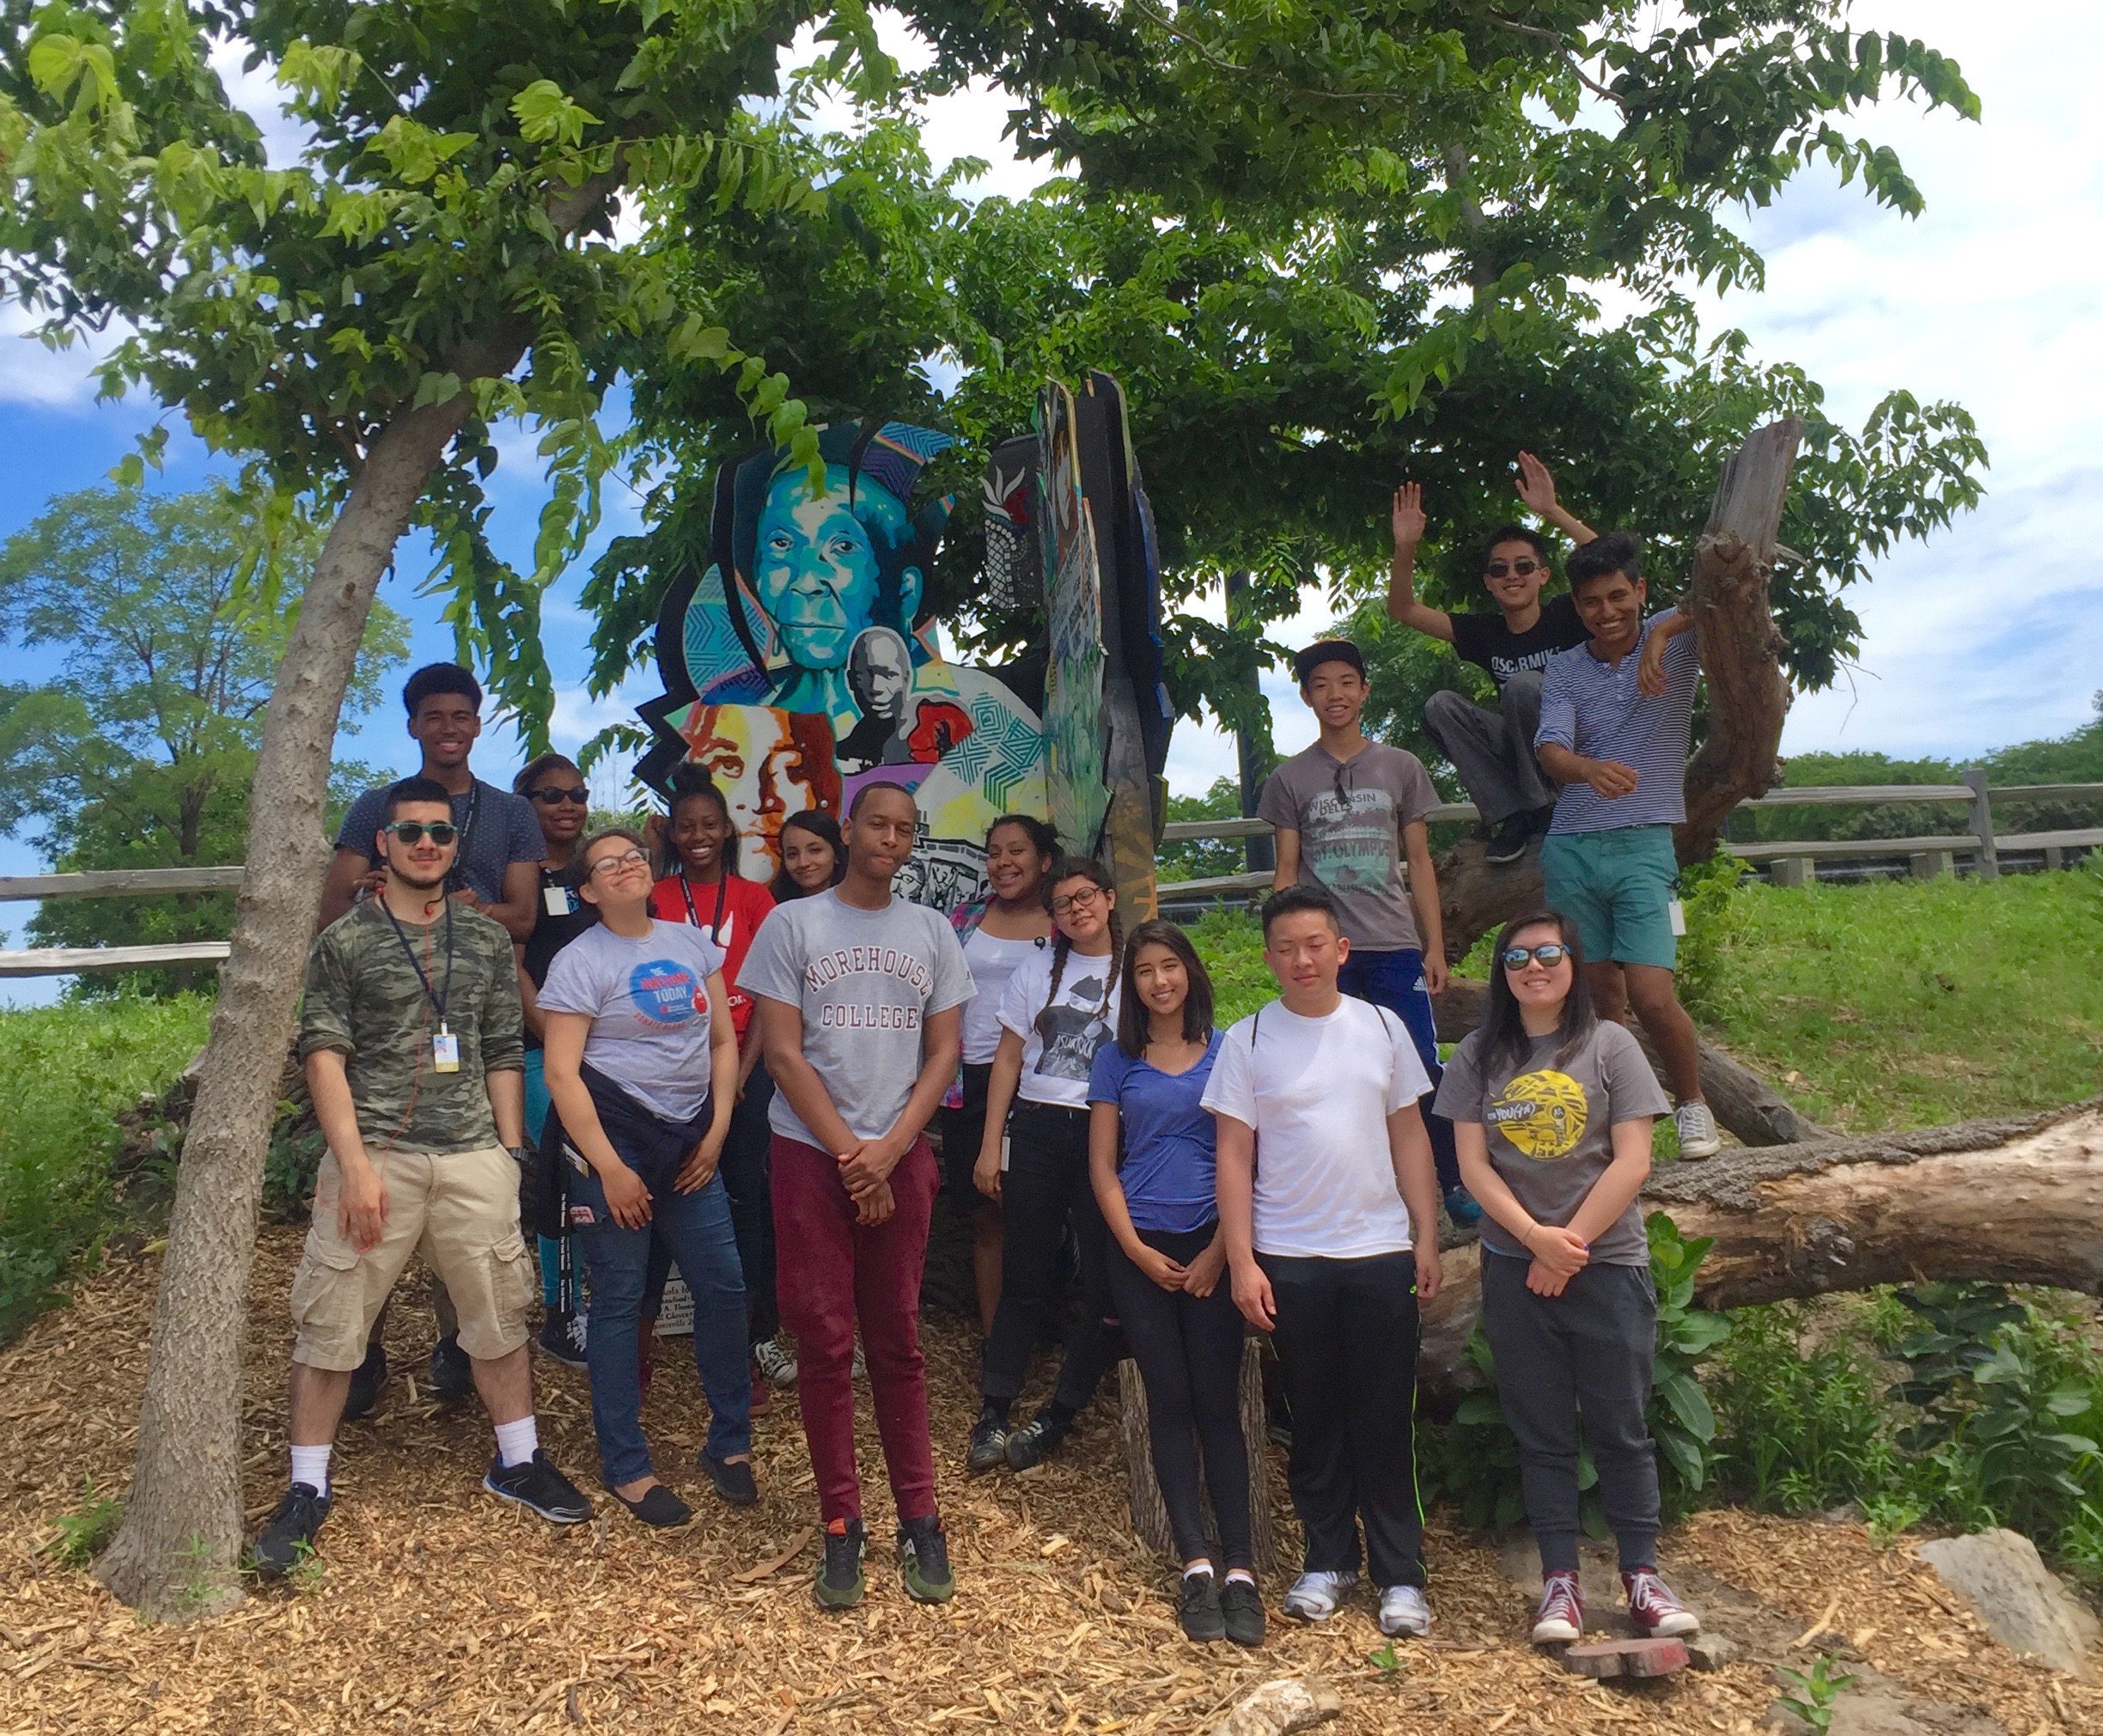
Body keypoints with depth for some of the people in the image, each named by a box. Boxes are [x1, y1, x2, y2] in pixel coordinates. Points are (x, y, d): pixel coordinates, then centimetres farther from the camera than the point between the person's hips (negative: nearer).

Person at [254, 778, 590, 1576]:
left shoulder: (488, 939, 9)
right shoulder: (344, 941, 1)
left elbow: (504, 1055, 11)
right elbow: (324, 1056, -5)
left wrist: (512, 1157, 7)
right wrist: (355, 1163, -13)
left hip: (474, 1158, 3)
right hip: (375, 1153, -2)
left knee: (500, 1312, 10)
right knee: (330, 1321, 2)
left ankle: (518, 1462, 27)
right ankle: (307, 1491, 18)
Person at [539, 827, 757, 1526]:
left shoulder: (691, 942, 8)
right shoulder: (581, 959, -7)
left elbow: (723, 1039, 11)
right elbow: (561, 1073, -12)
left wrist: (717, 1132, 2)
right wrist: (610, 1169, -15)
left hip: (689, 1140, 5)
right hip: (612, 1138, -5)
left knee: (723, 1286, 4)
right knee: (619, 1302, 3)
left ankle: (730, 1442, 21)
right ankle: (625, 1468, 16)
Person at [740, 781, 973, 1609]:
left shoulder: (932, 932, 8)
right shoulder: (792, 925, 0)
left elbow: (943, 1052, 5)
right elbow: (782, 1052, -5)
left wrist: (889, 1149, -7)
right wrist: (850, 1153, -8)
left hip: (901, 1158, 2)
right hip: (811, 1155, -2)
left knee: (898, 1342, 7)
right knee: (824, 1344, 2)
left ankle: (919, 1517, 16)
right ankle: (842, 1524, 13)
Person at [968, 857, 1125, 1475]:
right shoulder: (1038, 969, 10)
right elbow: (1008, 1058, 10)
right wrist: (990, 1145, 4)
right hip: (1036, 1128, 2)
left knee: (1106, 1281, 0)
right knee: (1024, 1275, 5)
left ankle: (1057, 1416, 14)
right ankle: (993, 1411, 12)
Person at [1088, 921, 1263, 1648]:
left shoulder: (1227, 1052, 3)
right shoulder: (1116, 1060, 6)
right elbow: (1103, 1167, 5)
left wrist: (1221, 1250, -5)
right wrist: (1138, 1251, -4)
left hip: (1212, 1246, -1)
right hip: (1141, 1250, 1)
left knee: (1217, 1402, -3)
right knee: (1169, 1402, 1)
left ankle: (1240, 1567, 0)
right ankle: (1196, 1565, 5)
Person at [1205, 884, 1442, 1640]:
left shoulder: (1382, 1027, 4)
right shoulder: (1249, 1040, -2)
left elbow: (1410, 1136, 8)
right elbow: (1234, 1157, -2)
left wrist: (1427, 1237, 4)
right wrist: (1242, 1262, -6)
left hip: (1381, 1251, 1)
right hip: (1289, 1258, -1)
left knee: (1387, 1420, 5)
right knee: (1314, 1419, 10)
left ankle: (1400, 1575, 17)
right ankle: (1327, 1562, 25)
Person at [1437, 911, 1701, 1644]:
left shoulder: (1609, 1045, -1)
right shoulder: (1479, 1055, 4)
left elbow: (1632, 1161, -6)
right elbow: (1473, 1164, 0)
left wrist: (1571, 1242, -10)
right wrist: (1536, 1238, -12)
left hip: (1607, 1262, -1)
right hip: (1515, 1267, 2)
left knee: (1621, 1429, 6)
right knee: (1541, 1432, 8)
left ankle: (1641, 1576, 18)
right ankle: (1559, 1579, 16)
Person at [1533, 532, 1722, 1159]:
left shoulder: (1676, 636, 4)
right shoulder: (1564, 671, 6)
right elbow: (1552, 752, -9)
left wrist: (1665, 632, -23)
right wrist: (1592, 770, -32)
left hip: (1644, 845, -2)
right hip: (1570, 849, 2)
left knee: (1651, 996, -12)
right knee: (1601, 1000, 6)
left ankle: (1692, 1105, 13)